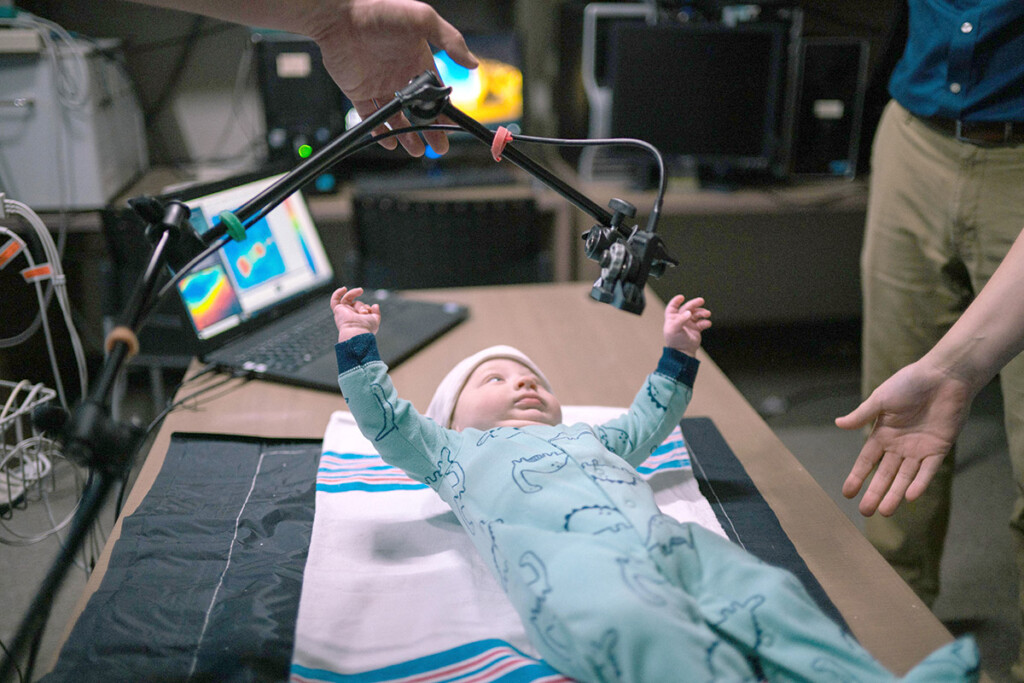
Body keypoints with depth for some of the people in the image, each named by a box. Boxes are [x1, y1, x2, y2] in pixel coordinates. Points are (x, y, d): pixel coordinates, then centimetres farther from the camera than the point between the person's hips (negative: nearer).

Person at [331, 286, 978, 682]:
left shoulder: (586, 435, 45)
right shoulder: (454, 451, 31)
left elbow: (647, 422, 57)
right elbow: (387, 422, 24)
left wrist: (677, 355, 54)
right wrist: (360, 345, 22)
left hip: (669, 541, 6)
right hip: (568, 561, -6)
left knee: (771, 595, -19)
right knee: (639, 628, -39)